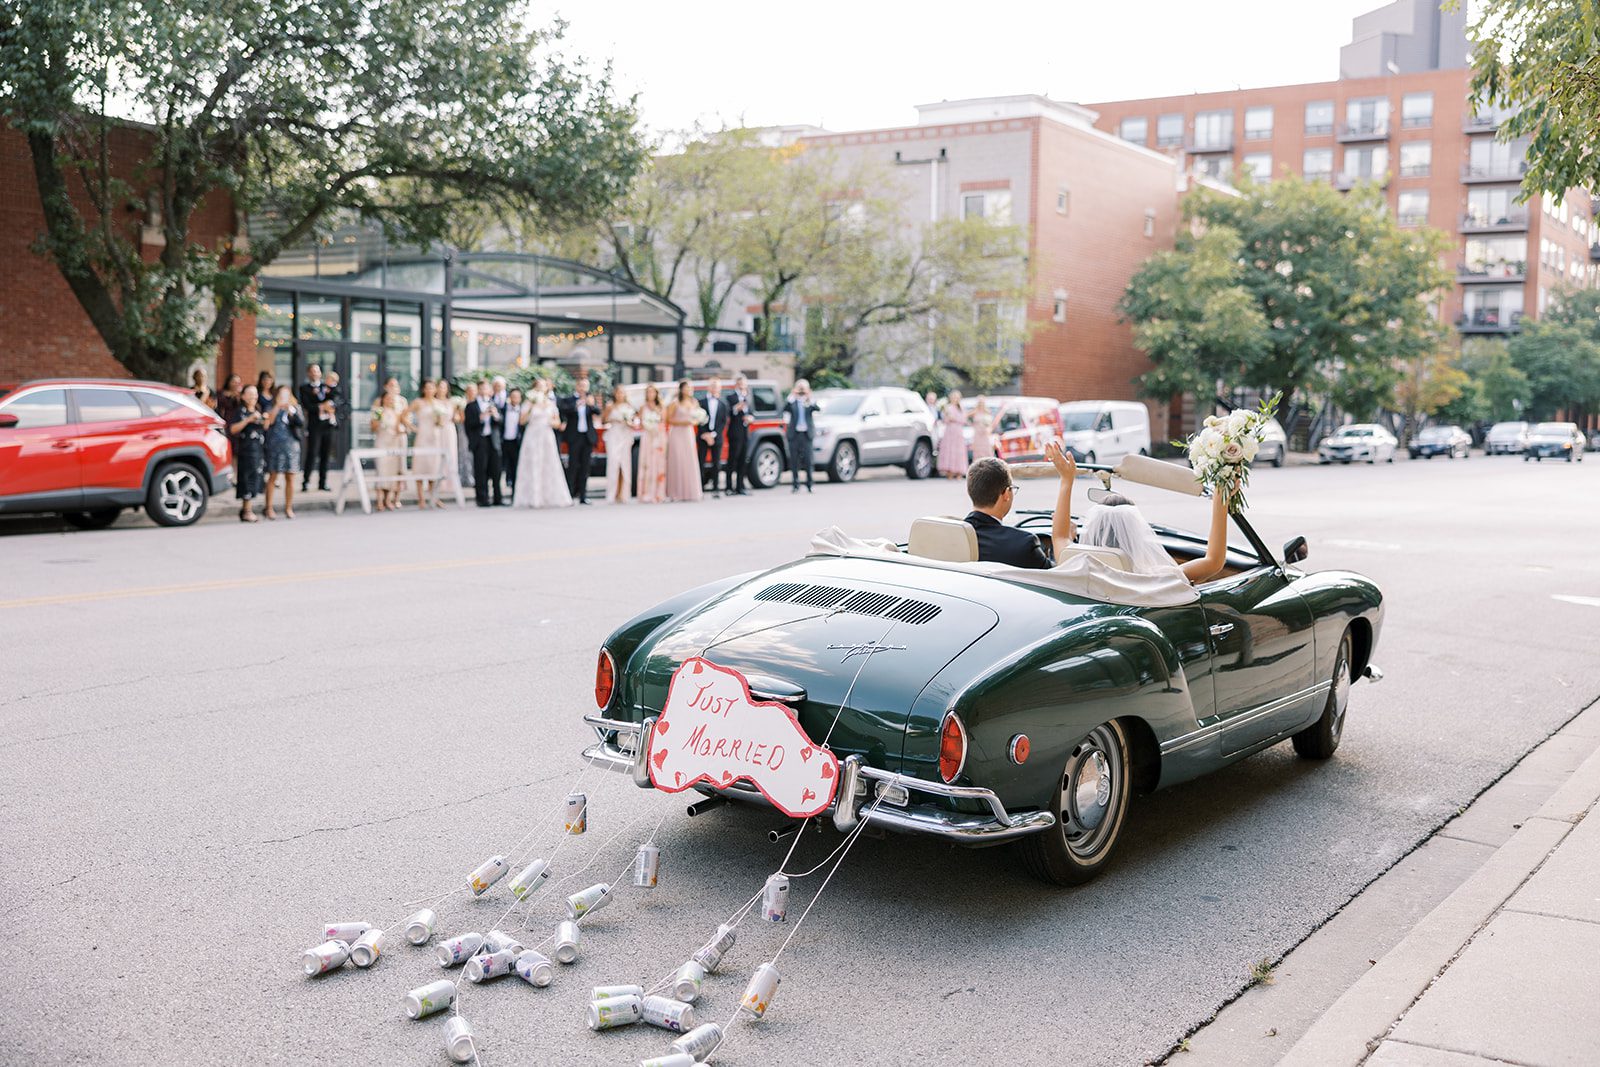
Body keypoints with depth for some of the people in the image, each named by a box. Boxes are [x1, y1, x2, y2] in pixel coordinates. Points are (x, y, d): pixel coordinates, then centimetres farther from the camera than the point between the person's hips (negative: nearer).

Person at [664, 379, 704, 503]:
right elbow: (668, 419, -5)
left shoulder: (694, 403, 12)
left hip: (689, 434, 5)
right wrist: (682, 423, -16)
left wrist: (694, 422, -5)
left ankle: (689, 492, 6)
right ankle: (676, 493, -5)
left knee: (690, 462, 1)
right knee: (677, 462, -7)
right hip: (676, 434, -5)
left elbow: (697, 419, 18)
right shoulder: (675, 402, -3)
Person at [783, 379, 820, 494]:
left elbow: (816, 409, -13)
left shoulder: (810, 401, 7)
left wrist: (809, 398, -20)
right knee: (794, 460, 2)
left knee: (808, 460, -4)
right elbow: (786, 410, -14)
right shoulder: (792, 401, 6)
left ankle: (809, 485, 2)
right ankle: (796, 485, 9)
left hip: (806, 434, 0)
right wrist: (792, 396, -19)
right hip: (794, 434, 0)